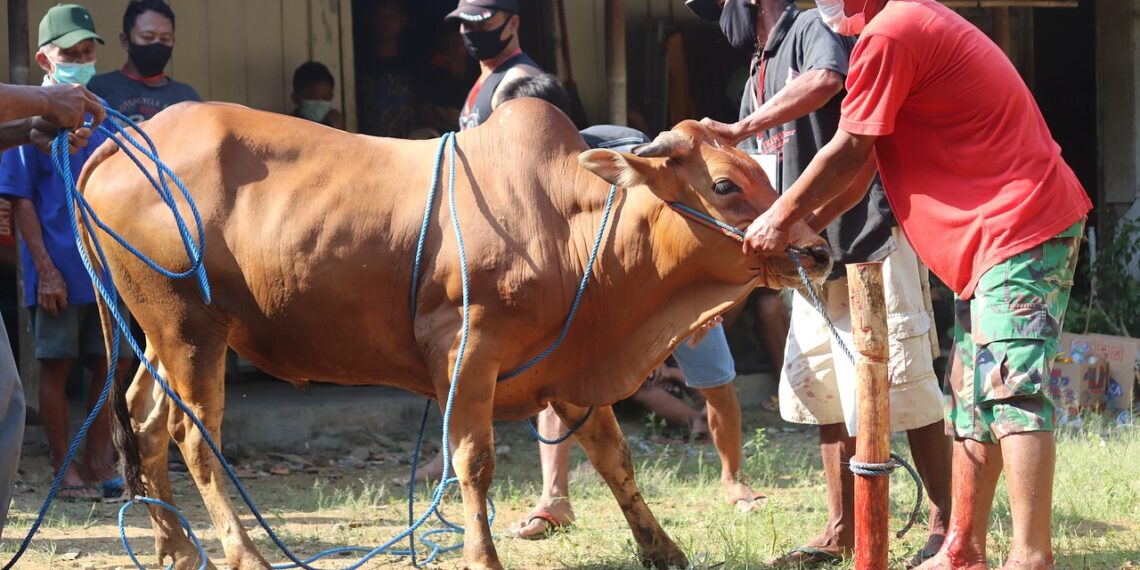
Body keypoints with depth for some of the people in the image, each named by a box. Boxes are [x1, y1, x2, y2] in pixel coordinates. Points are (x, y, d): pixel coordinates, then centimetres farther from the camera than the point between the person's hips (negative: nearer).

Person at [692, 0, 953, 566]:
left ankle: (947, 524, -2)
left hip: (872, 240, -9)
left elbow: (825, 80, -31)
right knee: (825, 391, 9)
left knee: (900, 386, -8)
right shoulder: (758, 78, 20)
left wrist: (740, 129, -29)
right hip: (814, 252, 9)